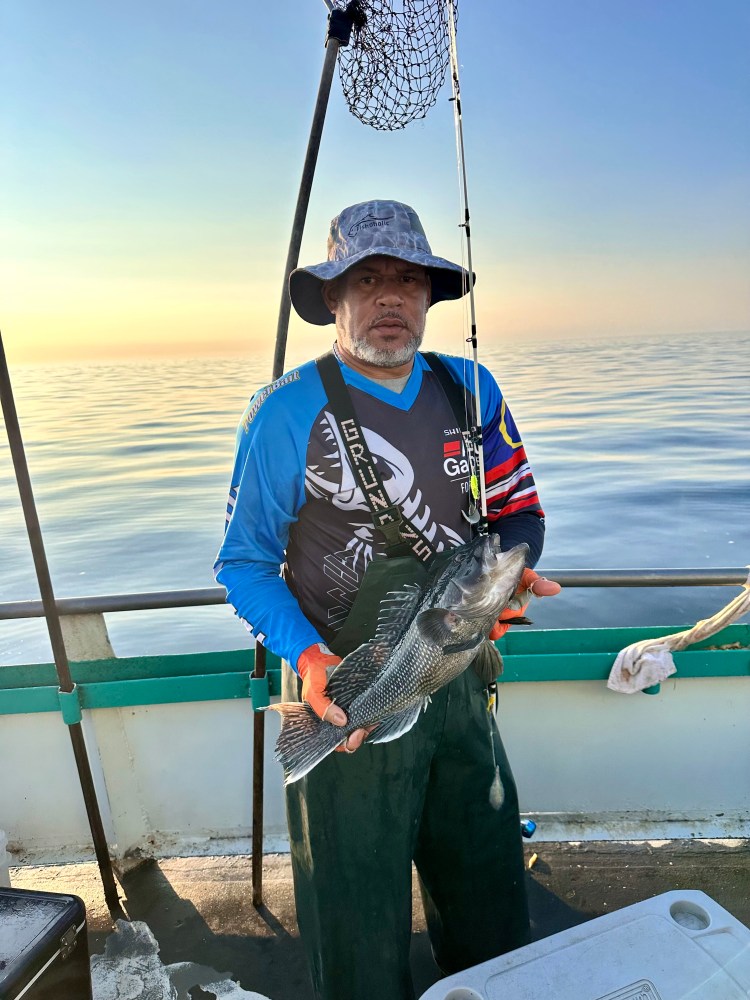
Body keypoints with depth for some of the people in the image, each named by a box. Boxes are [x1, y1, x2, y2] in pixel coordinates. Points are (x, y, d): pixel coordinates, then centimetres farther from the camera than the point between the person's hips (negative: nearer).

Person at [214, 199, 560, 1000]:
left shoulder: (470, 390, 1)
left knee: (491, 907, 24)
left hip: (459, 684, 5)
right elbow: (244, 564, -7)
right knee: (360, 927, 16)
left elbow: (521, 514, 8)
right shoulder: (286, 413, -11)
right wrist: (309, 659, -21)